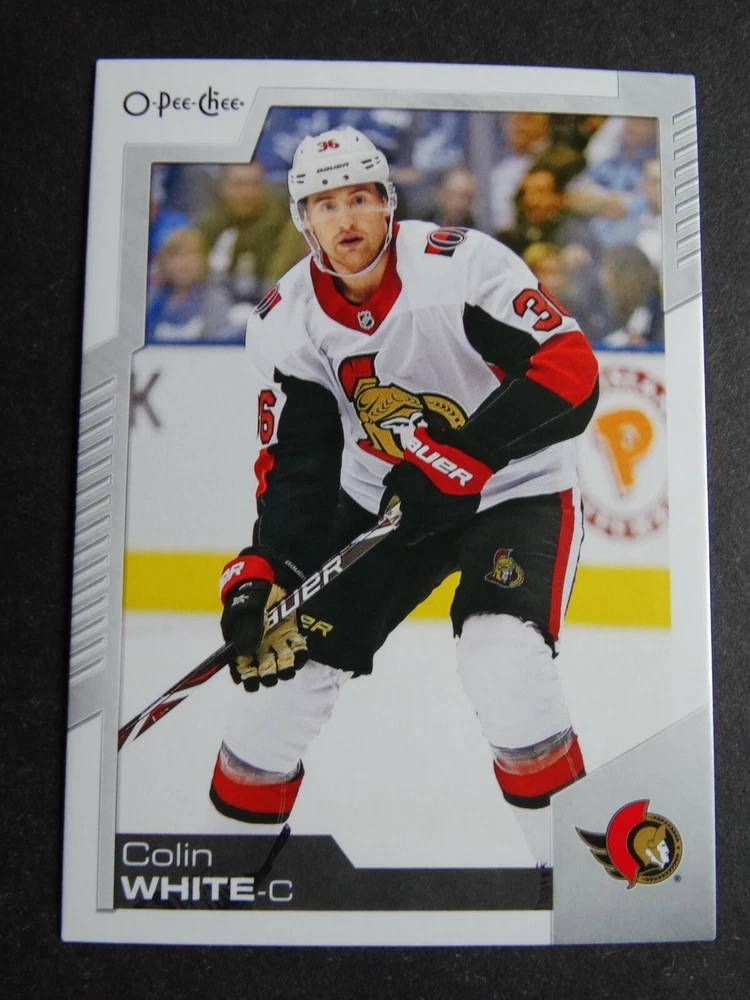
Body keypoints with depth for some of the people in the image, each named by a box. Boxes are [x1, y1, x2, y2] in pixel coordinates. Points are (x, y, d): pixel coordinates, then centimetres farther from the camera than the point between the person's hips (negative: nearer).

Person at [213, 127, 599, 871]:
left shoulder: (460, 265, -22)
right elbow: (297, 461, -5)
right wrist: (263, 569, -18)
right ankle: (236, 823, 25)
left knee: (505, 668, -27)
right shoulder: (288, 320, -7)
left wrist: (461, 455, -36)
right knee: (290, 662, 0)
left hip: (515, 490, -4)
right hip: (386, 500, 4)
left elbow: (570, 372, -27)